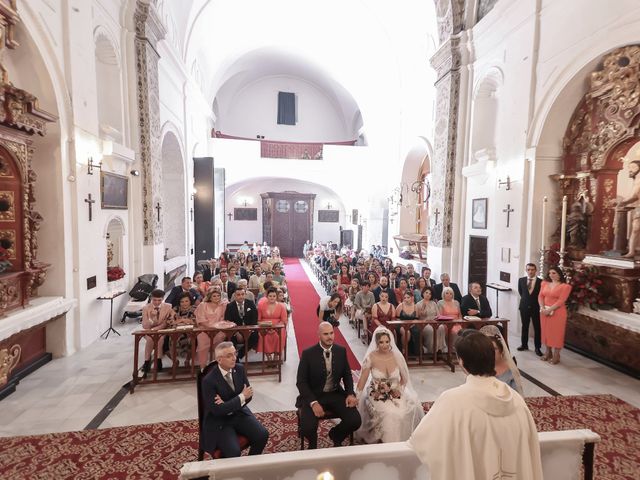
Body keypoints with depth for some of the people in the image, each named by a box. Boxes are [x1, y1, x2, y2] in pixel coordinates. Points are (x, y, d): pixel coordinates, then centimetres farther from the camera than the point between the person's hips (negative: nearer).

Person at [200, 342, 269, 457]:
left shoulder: (240, 369, -6)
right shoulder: (209, 380, -20)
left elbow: (248, 395, -1)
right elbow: (217, 410, -22)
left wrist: (228, 405, -17)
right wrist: (241, 397, -22)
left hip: (240, 413, 5)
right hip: (219, 421, -5)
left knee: (263, 435, -11)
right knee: (233, 452, -24)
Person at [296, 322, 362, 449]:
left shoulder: (341, 351, -2)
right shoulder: (308, 353, -13)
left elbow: (347, 375, 10)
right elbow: (301, 382, -10)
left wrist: (350, 394, -7)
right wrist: (313, 403, -22)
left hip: (336, 394, 3)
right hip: (314, 396, -3)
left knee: (355, 421, -16)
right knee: (307, 428, -25)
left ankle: (335, 435, 19)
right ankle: (313, 443, 16)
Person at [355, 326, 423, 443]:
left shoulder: (397, 356, -7)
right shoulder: (371, 357, -13)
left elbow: (404, 378, 6)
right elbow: (363, 379, -8)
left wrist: (398, 390, -10)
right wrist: (355, 397, -15)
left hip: (395, 394, 3)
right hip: (377, 395, -2)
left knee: (413, 408, -22)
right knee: (389, 414, -28)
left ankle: (401, 440, 3)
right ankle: (387, 442, 0)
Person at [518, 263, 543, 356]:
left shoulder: (541, 282, -11)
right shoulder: (521, 280, 0)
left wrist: (535, 301, 2)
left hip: (536, 307, -3)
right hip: (524, 307, 3)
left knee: (537, 328, 6)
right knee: (524, 326, 13)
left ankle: (537, 347, 16)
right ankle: (524, 345, 25)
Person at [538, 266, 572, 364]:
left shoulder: (565, 286, -8)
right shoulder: (545, 283, 8)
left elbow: (561, 301, -15)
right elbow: (540, 296, 4)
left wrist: (549, 310, -19)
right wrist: (542, 307, -11)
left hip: (557, 313, -5)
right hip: (544, 312, 5)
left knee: (556, 333, 2)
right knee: (546, 332, 11)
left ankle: (556, 356, 12)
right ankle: (548, 352, 24)